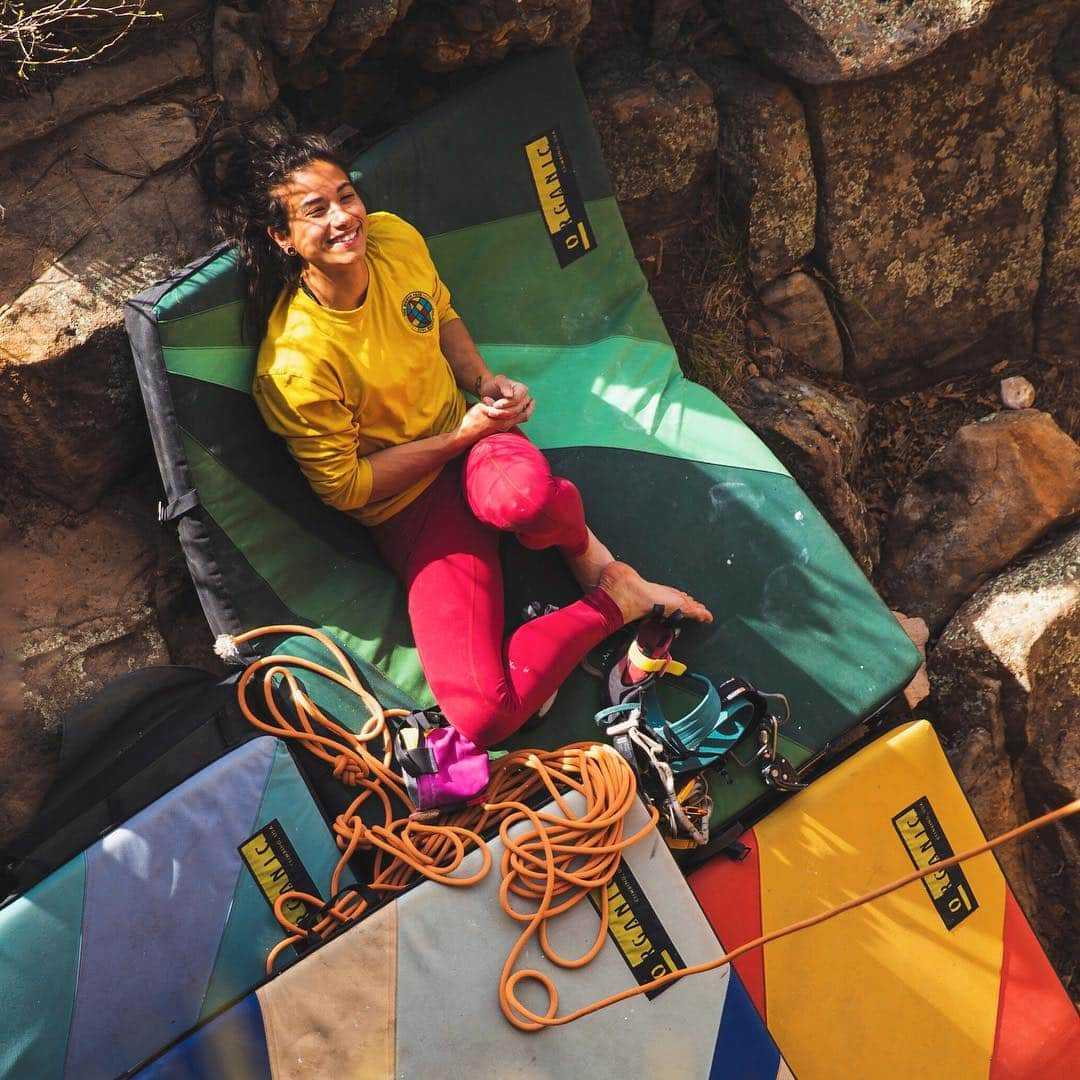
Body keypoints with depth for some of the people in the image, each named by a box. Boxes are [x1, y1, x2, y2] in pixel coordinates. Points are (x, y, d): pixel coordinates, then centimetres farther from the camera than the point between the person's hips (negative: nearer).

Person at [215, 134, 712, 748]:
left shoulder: (395, 238, -5)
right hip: (409, 508, -3)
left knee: (519, 494, -41)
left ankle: (588, 554, -5)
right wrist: (461, 435, -14)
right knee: (482, 716, -25)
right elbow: (345, 486, -13)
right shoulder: (294, 366, -24)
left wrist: (486, 382, -1)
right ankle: (611, 604, -2)